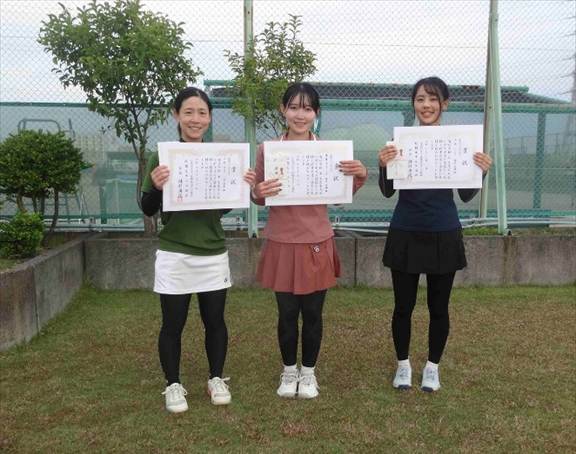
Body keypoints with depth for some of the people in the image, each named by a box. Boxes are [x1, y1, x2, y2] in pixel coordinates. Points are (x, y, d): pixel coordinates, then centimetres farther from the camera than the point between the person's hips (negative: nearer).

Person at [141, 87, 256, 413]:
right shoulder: (162, 157, -5)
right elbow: (148, 210, -3)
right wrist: (156, 187, -23)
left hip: (214, 254, 3)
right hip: (174, 255, -2)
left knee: (215, 320, 12)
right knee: (173, 324, 7)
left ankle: (217, 379, 31)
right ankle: (173, 385, 26)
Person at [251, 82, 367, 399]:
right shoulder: (267, 149, -3)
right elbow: (257, 197, 4)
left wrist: (360, 177, -11)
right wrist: (258, 193, -19)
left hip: (317, 243, 1)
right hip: (282, 244, 0)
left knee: (312, 313, 11)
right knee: (287, 313, 10)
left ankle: (308, 372, 33)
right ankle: (289, 370, 33)